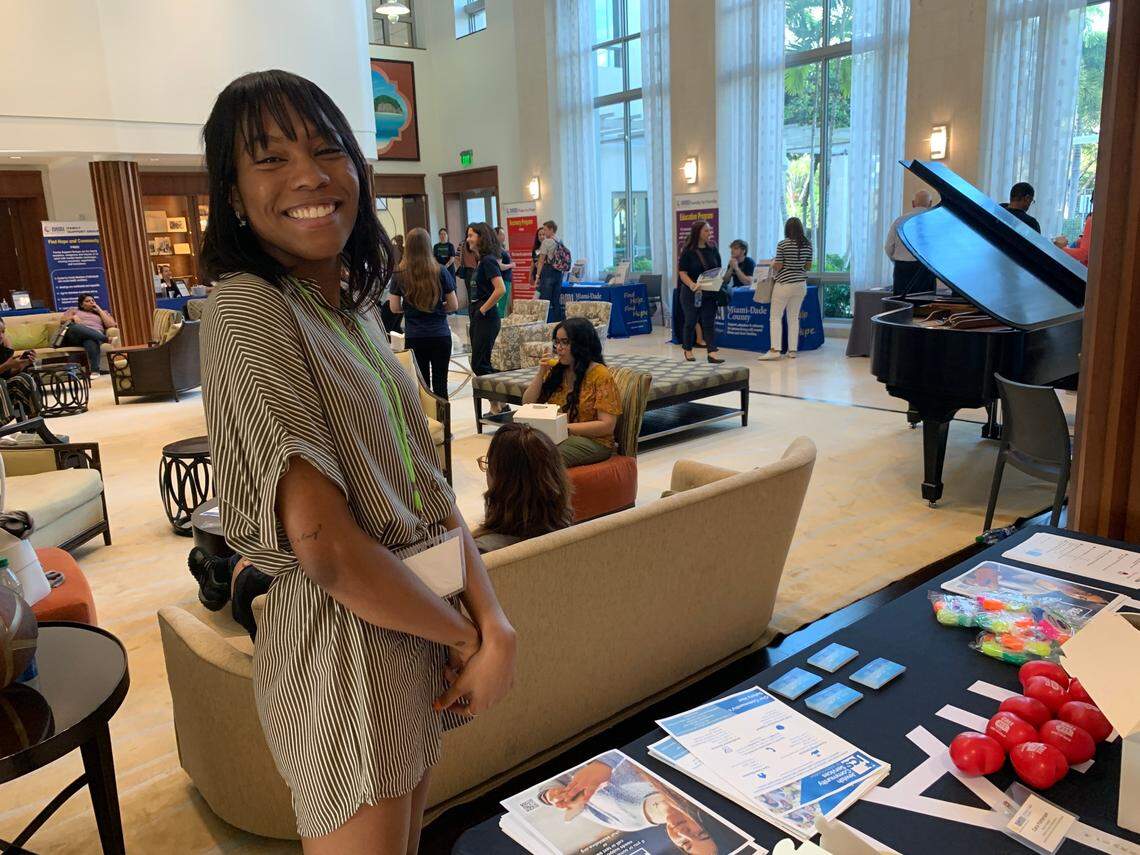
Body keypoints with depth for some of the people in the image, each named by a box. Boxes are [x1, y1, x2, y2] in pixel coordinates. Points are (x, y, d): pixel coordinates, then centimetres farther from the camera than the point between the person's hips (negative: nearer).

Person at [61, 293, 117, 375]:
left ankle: (95, 371, -54)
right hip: (76, 337, 1)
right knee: (74, 327, -39)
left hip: (95, 335, -1)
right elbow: (63, 320, 19)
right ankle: (107, 339, -48)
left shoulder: (102, 313, 30)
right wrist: (73, 317, 0)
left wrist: (99, 310, 14)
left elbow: (111, 325, 12)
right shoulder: (74, 310, 32)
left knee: (90, 341, -42)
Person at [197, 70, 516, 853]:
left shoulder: (350, 312, 8)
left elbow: (428, 489, 4)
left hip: (421, 629, 8)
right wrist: (467, 637, -11)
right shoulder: (246, 309, -18)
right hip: (343, 648, -8)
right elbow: (324, 544, -24)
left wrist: (496, 624, -9)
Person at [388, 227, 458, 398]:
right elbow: (454, 305, -1)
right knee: (440, 383, 6)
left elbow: (394, 308, 0)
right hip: (440, 335, 0)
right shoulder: (440, 272, -5)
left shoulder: (399, 274, -4)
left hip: (413, 337, 1)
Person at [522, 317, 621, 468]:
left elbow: (607, 425, -11)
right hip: (555, 437, 6)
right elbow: (527, 405, 15)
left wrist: (566, 428, -18)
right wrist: (541, 373, 1)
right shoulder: (555, 371, 13)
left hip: (592, 441, -5)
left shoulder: (600, 375, -5)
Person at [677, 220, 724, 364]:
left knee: (709, 322, -1)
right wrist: (692, 285, -25)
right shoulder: (688, 252, -7)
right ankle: (688, 350, 25)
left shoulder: (713, 250, 6)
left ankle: (712, 353, -5)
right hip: (691, 293, -3)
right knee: (691, 321, 9)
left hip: (709, 293, 3)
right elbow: (682, 273, -10)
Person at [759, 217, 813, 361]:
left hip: (784, 284, -5)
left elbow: (778, 266, -11)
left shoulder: (782, 244, -12)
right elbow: (808, 267, 7)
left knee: (775, 317, 1)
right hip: (800, 284, 5)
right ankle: (792, 349, 11)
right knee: (794, 317, 11)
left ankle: (775, 349, -9)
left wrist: (772, 263, 10)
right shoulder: (808, 244, 2)